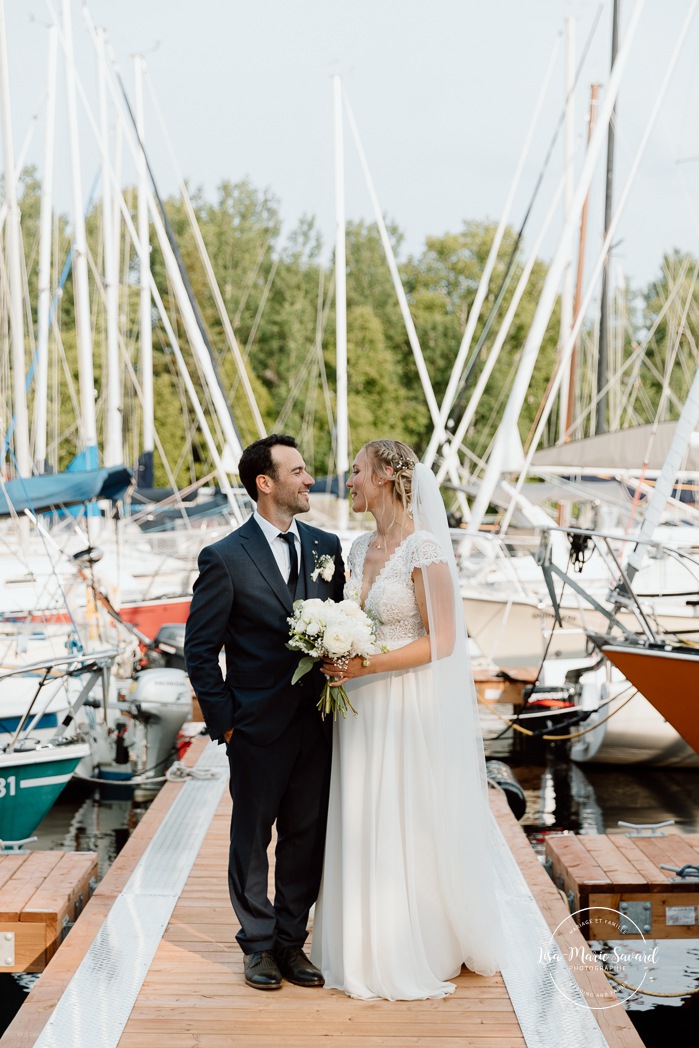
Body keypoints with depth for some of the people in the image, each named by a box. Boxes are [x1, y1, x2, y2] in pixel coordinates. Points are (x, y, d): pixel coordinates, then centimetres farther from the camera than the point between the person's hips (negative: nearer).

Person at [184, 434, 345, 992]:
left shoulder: (327, 546, 5)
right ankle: (259, 944, 27)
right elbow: (200, 650, -6)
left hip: (318, 723, 4)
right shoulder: (225, 559, -10)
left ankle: (291, 940, 28)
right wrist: (223, 721, -7)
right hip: (258, 727, -4)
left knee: (307, 837, 12)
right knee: (252, 837, 10)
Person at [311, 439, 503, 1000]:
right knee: (366, 825, 13)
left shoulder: (426, 548, -15)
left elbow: (440, 640, -17)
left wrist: (365, 665, -21)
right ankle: (373, 947, 27)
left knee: (414, 827, 3)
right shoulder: (361, 548, 9)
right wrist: (338, 658, 0)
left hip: (413, 709, -7)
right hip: (364, 708, 8)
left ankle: (426, 951, 21)